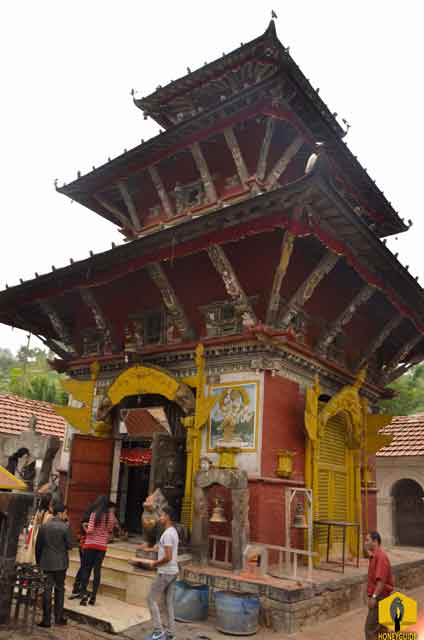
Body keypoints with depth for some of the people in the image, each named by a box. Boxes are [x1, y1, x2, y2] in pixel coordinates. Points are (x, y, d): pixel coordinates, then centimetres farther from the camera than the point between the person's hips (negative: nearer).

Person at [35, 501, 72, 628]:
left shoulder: (43, 526, -3)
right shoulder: (65, 527, -14)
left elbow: (38, 545, 4)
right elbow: (69, 545, -11)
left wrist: (38, 561, 15)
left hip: (46, 563, 2)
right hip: (60, 563, -2)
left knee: (47, 589, 8)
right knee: (59, 589, 12)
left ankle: (46, 619, 10)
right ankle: (58, 617, 19)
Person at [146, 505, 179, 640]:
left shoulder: (167, 534, -19)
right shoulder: (173, 532, 11)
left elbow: (168, 557, -24)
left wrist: (155, 563, -9)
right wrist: (158, 561, 10)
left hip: (165, 572, -9)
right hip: (173, 572, 9)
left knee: (151, 599, 2)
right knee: (169, 603, 13)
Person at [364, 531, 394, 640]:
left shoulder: (381, 556, -20)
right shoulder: (374, 556, 12)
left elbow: (381, 580, -25)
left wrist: (374, 597, -25)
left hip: (379, 597, -10)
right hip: (377, 597, 10)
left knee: (370, 627, -6)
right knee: (380, 627, 17)